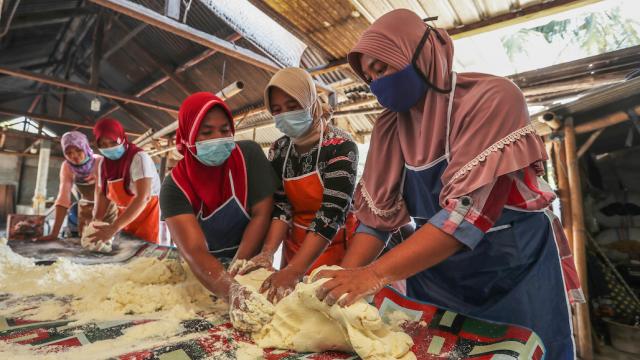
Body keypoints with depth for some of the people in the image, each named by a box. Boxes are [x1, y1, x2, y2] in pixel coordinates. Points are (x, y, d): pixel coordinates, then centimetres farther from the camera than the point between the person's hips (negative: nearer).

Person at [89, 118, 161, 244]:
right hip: (126, 219, 6)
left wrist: (113, 228, -34)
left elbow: (143, 198, -29)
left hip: (148, 217, -6)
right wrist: (96, 222, -6)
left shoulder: (139, 158, -19)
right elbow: (101, 193, 11)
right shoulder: (104, 163, 4)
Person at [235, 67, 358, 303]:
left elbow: (331, 213, -25)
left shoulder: (340, 146, -19)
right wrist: (268, 252, -22)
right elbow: (281, 207, -6)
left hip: (335, 247, -4)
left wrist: (293, 271, -32)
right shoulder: (279, 150, -2)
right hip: (295, 247, 5)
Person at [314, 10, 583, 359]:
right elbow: (376, 215, -5)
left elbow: (471, 210, -29)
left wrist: (377, 274, -34)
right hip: (435, 269, 5)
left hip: (517, 268, -4)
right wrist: (345, 280, -17)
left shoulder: (492, 98, -19)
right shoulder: (389, 128, -4)